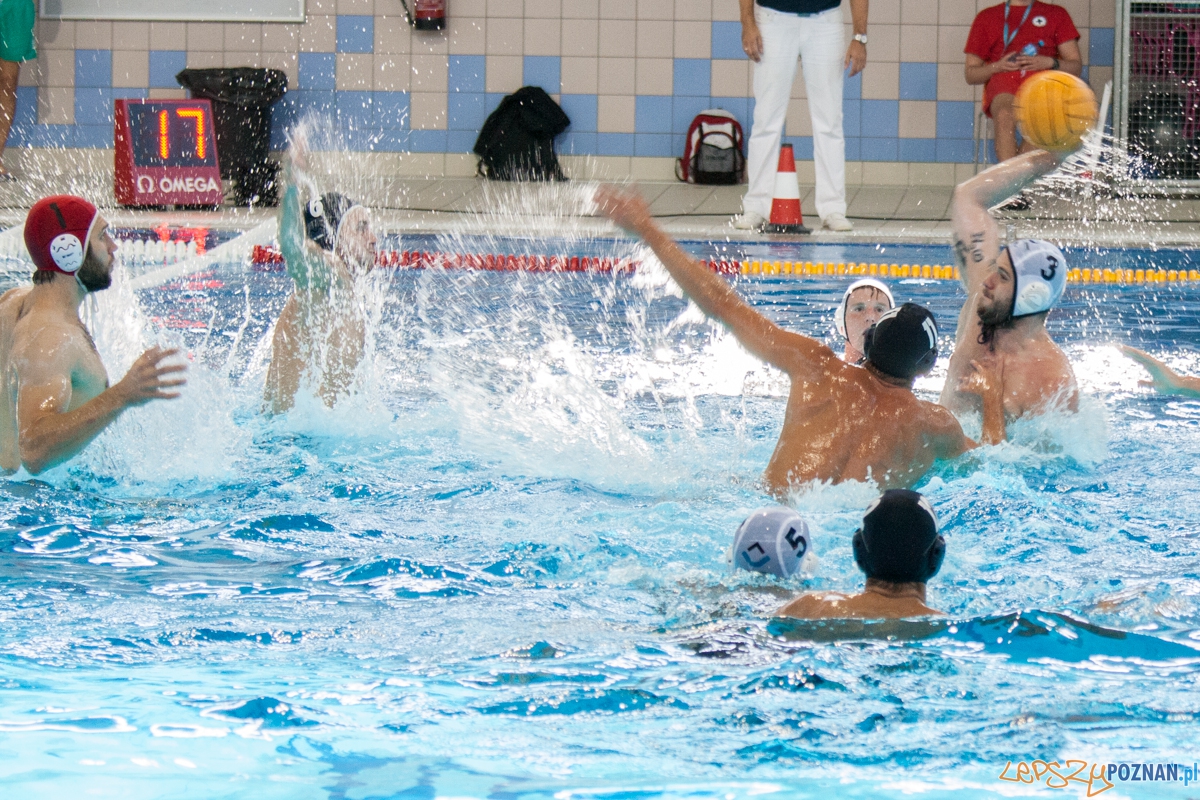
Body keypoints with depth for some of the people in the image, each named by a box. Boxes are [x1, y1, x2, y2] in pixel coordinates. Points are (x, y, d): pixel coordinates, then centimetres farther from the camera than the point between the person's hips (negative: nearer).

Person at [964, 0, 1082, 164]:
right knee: (1005, 116, -37)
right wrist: (998, 66, 0)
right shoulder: (987, 17, 25)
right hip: (1002, 81, 0)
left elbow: (1076, 68, 18)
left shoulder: (1056, 14, 25)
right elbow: (970, 75, 21)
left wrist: (1050, 63, -3)